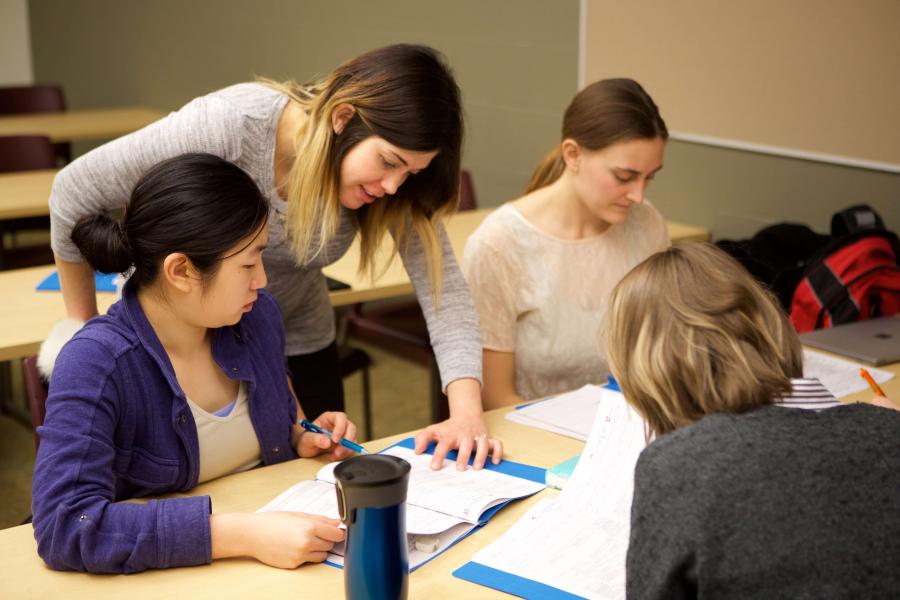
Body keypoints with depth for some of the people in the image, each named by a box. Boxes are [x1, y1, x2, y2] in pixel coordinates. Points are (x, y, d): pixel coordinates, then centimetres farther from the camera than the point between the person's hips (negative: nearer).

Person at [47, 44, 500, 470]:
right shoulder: (228, 126, -34)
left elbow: (443, 283, -24)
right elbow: (74, 193, -24)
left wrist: (467, 409, -40)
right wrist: (85, 330, -12)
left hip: (297, 340, 3)